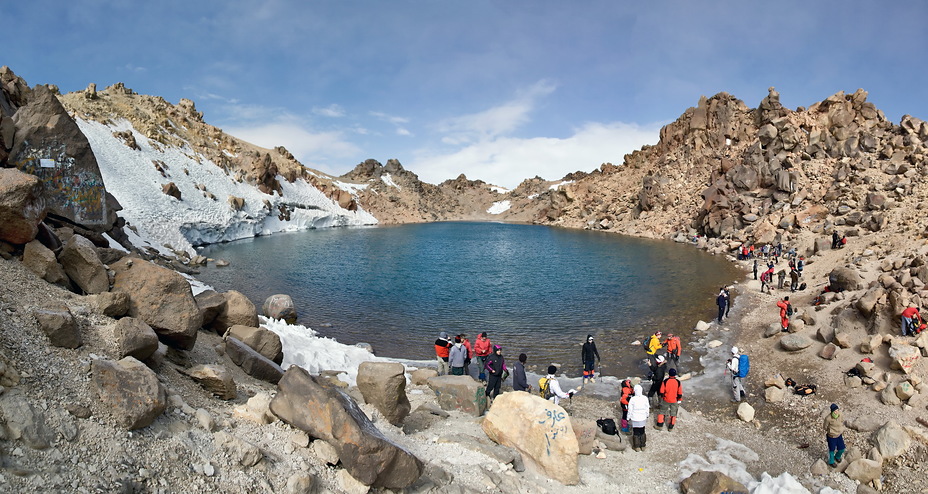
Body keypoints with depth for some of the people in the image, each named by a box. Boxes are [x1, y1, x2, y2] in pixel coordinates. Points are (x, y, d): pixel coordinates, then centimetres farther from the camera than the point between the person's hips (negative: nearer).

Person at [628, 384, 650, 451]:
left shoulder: (632, 399, -19)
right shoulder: (645, 398, -11)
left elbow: (630, 410, -10)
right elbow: (647, 408, 1)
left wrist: (629, 417, 4)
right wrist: (647, 416, 17)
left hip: (635, 419, -3)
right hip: (643, 418, 3)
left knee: (636, 433, 11)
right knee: (642, 432, 18)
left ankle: (637, 447, 18)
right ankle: (643, 446, 27)